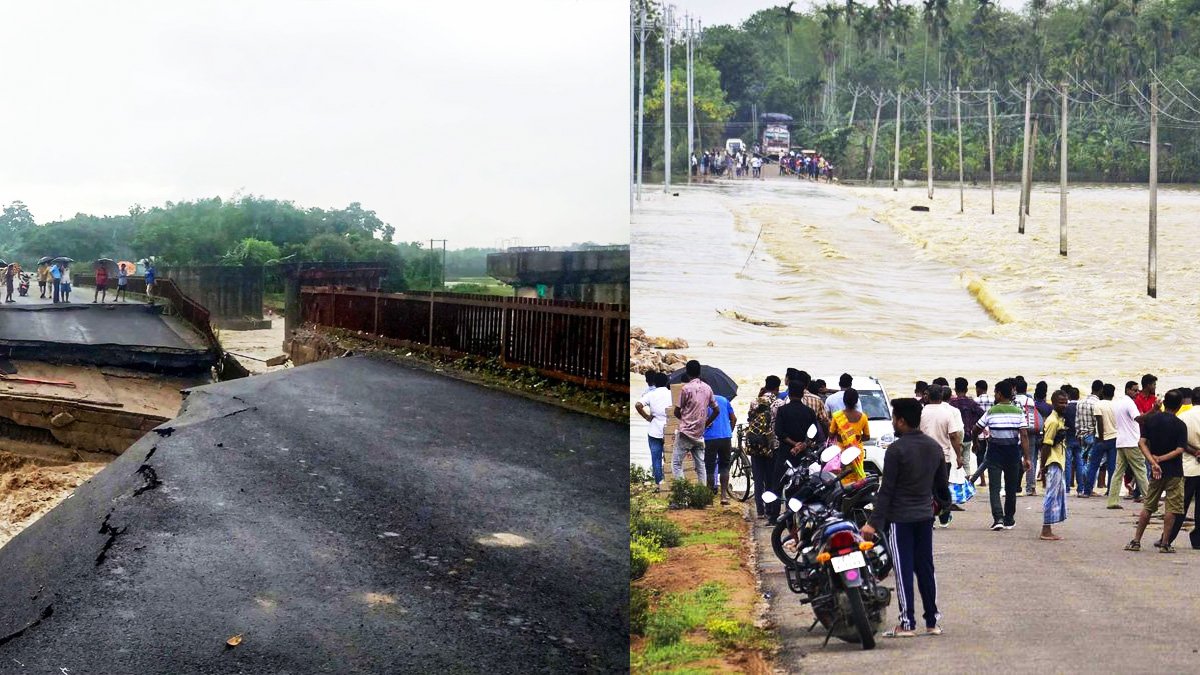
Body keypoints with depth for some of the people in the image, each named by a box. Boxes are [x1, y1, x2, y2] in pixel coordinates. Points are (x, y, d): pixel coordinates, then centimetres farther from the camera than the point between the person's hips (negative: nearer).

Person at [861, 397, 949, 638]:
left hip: (900, 518, -6)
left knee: (904, 570, -2)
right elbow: (941, 483, 15)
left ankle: (907, 623, -1)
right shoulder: (935, 447, 5)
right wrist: (944, 501, 37)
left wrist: (874, 522, -14)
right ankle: (932, 621, 14)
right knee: (926, 568, 11)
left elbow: (887, 489, -16)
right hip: (925, 515, 6)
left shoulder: (896, 450, -15)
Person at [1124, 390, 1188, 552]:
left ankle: (1136, 541, 10)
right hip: (1174, 472, -4)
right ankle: (1165, 543, 1)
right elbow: (1179, 450, -16)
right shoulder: (1180, 425, -9)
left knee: (1148, 507, 12)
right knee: (1171, 508, 3)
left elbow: (1141, 443, -7)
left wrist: (1153, 462, -13)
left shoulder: (1150, 420, 1)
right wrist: (1160, 459, -11)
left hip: (1156, 471, 4)